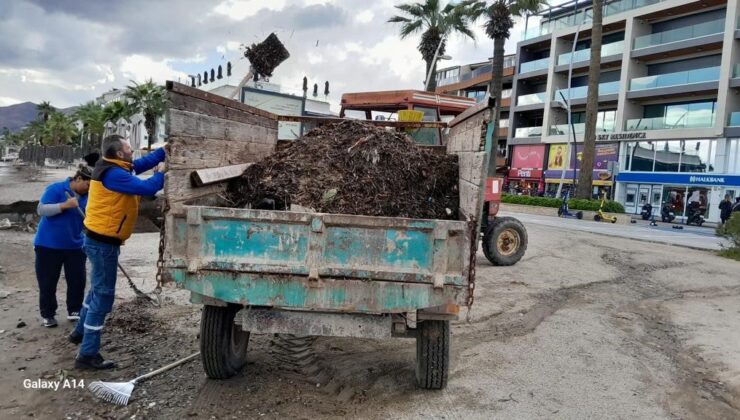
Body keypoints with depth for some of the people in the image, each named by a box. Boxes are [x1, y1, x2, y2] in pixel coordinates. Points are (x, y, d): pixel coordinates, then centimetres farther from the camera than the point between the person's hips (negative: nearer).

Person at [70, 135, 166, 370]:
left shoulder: (118, 168, 6)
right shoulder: (114, 174, -23)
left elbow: (146, 162, 12)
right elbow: (148, 188, -29)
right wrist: (163, 174, -12)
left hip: (100, 239, 11)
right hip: (103, 242, -11)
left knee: (98, 289, 26)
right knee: (103, 294, -4)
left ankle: (81, 332, 44)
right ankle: (87, 355, 3)